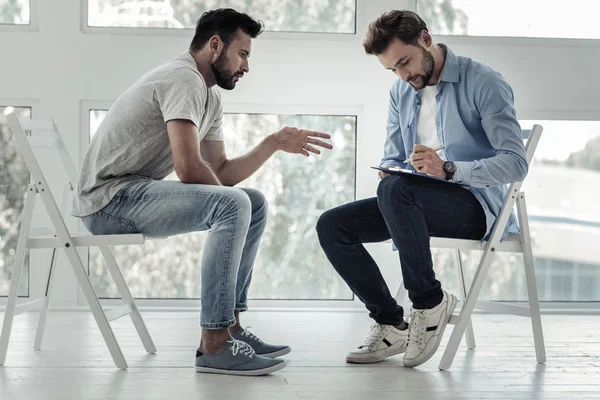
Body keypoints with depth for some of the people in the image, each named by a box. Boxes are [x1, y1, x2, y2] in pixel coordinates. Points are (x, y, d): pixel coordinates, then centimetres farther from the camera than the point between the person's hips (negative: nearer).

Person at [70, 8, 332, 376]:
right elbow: (189, 167, -24)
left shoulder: (210, 98, 17)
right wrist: (225, 203, -7)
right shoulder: (184, 80, -15)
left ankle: (227, 326, 4)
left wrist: (275, 144, 3)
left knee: (255, 204, 9)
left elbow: (222, 173, 12)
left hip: (139, 194, 10)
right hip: (108, 198, -10)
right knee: (233, 205, -27)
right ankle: (214, 346, -24)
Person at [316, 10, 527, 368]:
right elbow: (391, 159, 18)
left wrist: (448, 169, -31)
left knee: (397, 189, -36)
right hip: (419, 202, 8)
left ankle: (430, 301, -20)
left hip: (477, 204, -7)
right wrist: (388, 171, -8)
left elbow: (516, 163, -18)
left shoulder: (483, 83, -10)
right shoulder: (401, 92, 13)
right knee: (332, 225, -9)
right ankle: (392, 325, -4)